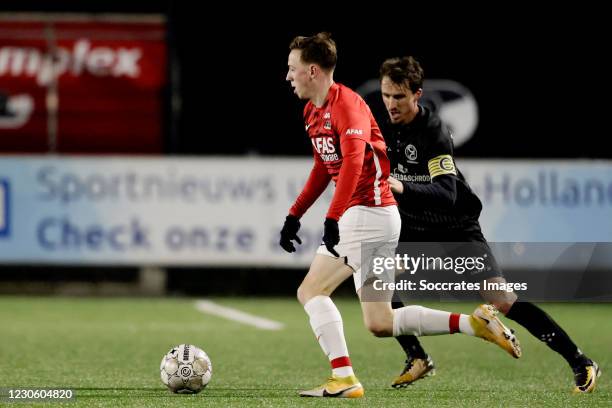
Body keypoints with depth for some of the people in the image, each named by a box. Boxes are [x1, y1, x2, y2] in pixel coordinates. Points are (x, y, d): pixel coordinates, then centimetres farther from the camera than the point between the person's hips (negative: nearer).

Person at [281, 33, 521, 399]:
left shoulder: (347, 105, -15)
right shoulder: (313, 111, 15)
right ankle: (473, 323, 3)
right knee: (380, 323, 5)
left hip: (368, 213, -9)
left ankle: (344, 379, -11)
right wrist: (294, 216, 26)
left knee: (310, 291, -10)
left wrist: (333, 219, -39)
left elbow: (352, 162, -30)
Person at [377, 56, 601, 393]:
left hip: (455, 226, -6)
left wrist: (403, 188, -49)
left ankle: (580, 363, -5)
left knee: (501, 301, -13)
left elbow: (446, 195, -35)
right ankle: (418, 359, 4)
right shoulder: (382, 126, -5)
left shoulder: (434, 131, -24)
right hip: (412, 226, 6)